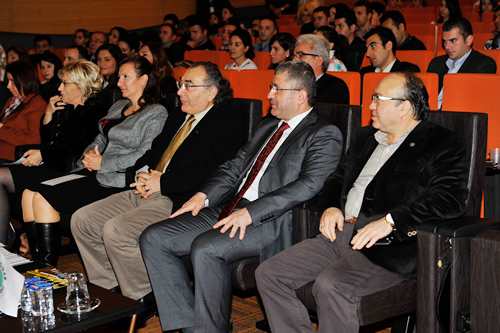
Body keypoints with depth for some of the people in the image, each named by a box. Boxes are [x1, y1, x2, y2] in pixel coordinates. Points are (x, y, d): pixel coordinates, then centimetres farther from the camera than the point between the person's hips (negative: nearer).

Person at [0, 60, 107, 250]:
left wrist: (43, 154, -16)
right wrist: (48, 115, 8)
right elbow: (46, 140, 22)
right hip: (50, 166, 9)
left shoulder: (95, 110, -5)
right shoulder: (65, 108, 21)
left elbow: (81, 147, -16)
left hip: (67, 171, -9)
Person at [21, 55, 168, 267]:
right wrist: (89, 155, 1)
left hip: (115, 183, -9)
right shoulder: (119, 106, 21)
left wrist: (102, 163, -14)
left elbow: (145, 157, -18)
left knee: (43, 199, -18)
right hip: (94, 173, 9)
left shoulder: (156, 114, -7)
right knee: (30, 192, -6)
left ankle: (48, 267, -8)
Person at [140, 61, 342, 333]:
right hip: (229, 210, 9)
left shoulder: (324, 135, -3)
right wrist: (203, 196, 3)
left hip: (272, 220, -8)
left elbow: (309, 185, -17)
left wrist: (250, 213, -23)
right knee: (154, 238, -5)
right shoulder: (267, 126, 24)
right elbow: (235, 167, 23)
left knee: (205, 247, -33)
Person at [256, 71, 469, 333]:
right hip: (340, 233, 8)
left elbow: (451, 198, -14)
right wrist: (330, 207, 5)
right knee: (268, 274, -6)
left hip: (392, 245, -7)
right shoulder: (366, 137, 23)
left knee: (330, 285, -33)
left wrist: (390, 221, -22)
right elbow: (337, 178, 29)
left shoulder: (444, 143, 0)